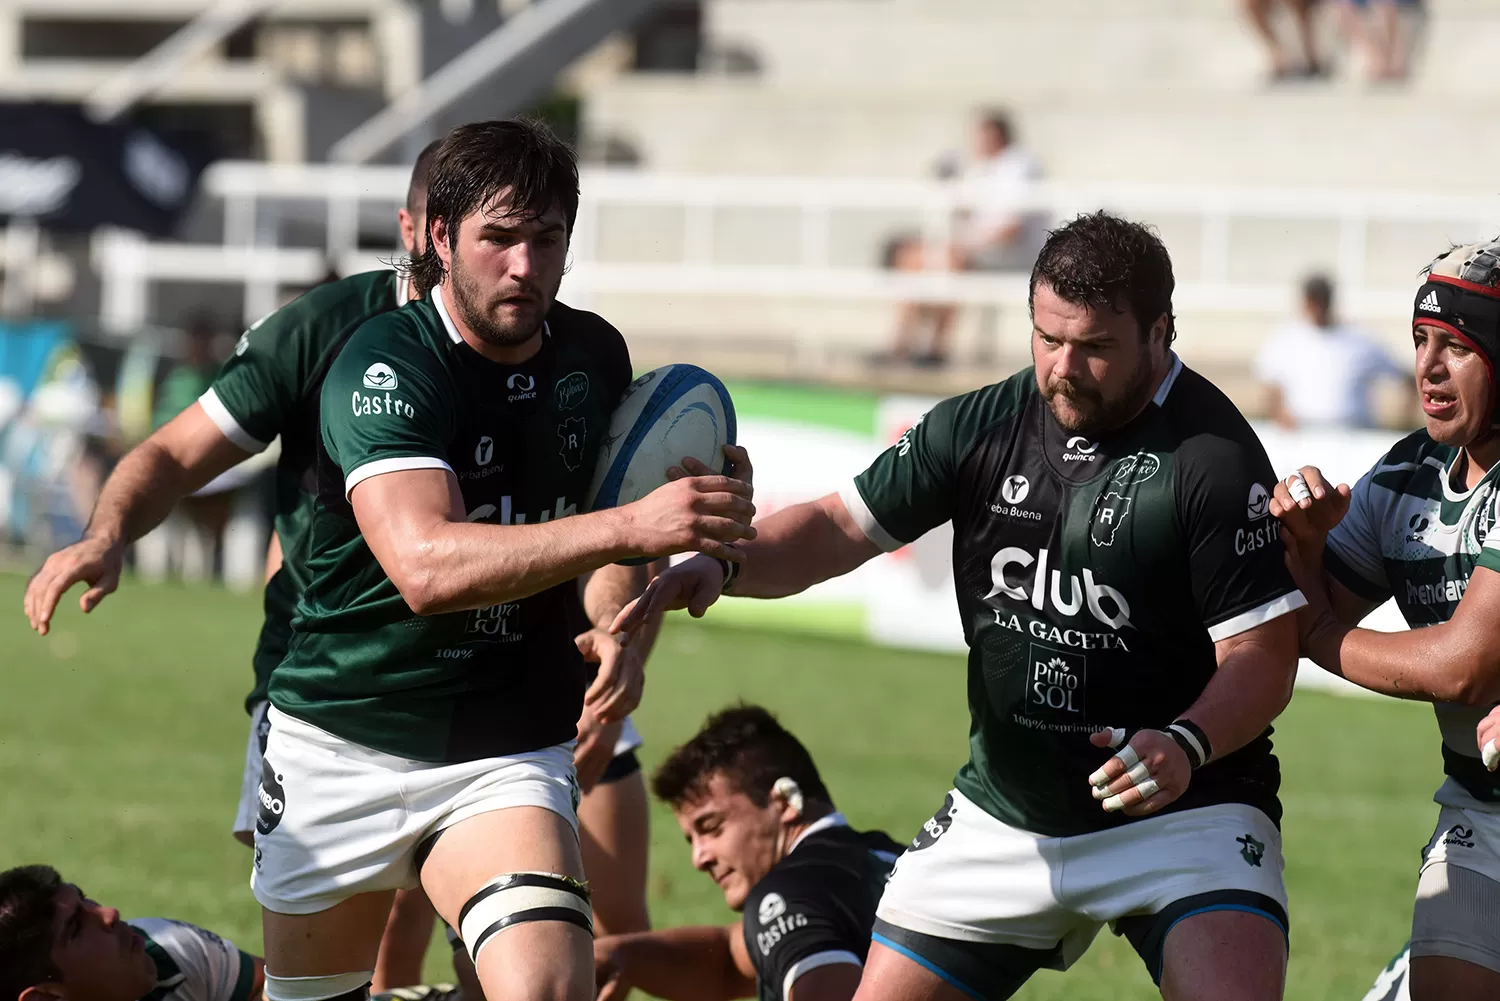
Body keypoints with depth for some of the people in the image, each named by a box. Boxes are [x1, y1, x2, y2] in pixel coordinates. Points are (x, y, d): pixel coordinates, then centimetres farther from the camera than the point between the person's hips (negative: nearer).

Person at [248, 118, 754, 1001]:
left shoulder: (594, 355, 1)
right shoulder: (383, 365, -18)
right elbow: (423, 564, -34)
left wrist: (615, 625, -7)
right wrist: (629, 527, -41)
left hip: (512, 754, 3)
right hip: (343, 747, -3)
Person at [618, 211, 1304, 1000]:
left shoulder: (1214, 461, -17)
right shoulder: (985, 426, 0)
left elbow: (1262, 655, -16)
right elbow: (843, 526, 2)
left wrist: (1186, 745, -34)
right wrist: (723, 563, -16)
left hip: (1184, 809, -5)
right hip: (1002, 812, 5)